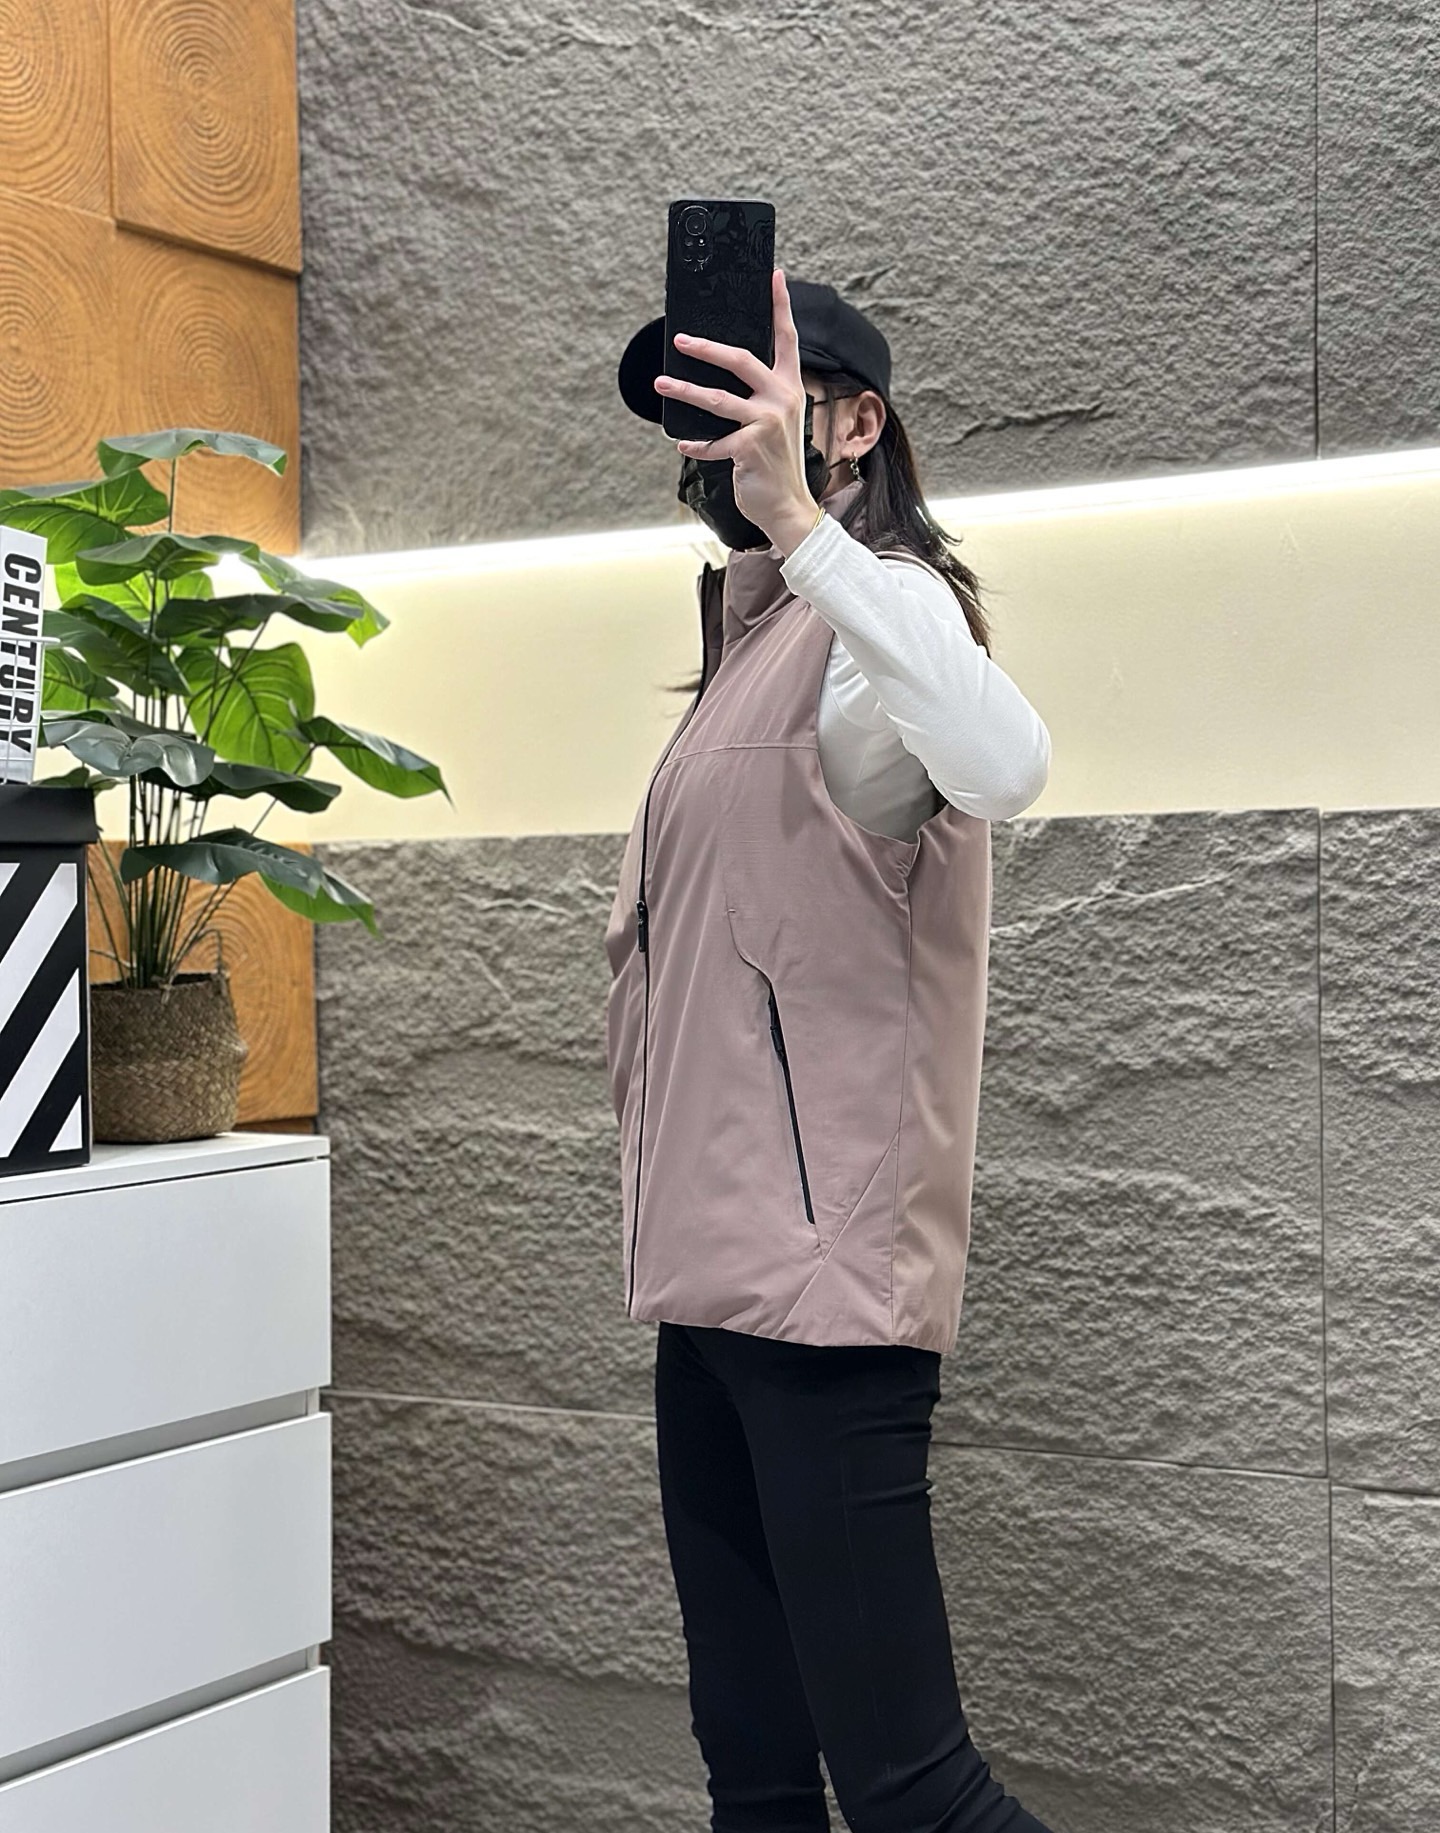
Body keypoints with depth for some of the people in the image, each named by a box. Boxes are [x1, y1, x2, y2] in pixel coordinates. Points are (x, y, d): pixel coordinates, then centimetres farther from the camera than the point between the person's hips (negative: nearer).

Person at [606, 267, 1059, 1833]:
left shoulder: (879, 606, -8)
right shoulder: (757, 638, 22)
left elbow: (1002, 767, -33)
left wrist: (797, 518, -33)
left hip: (819, 1275, -9)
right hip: (713, 1278, 9)